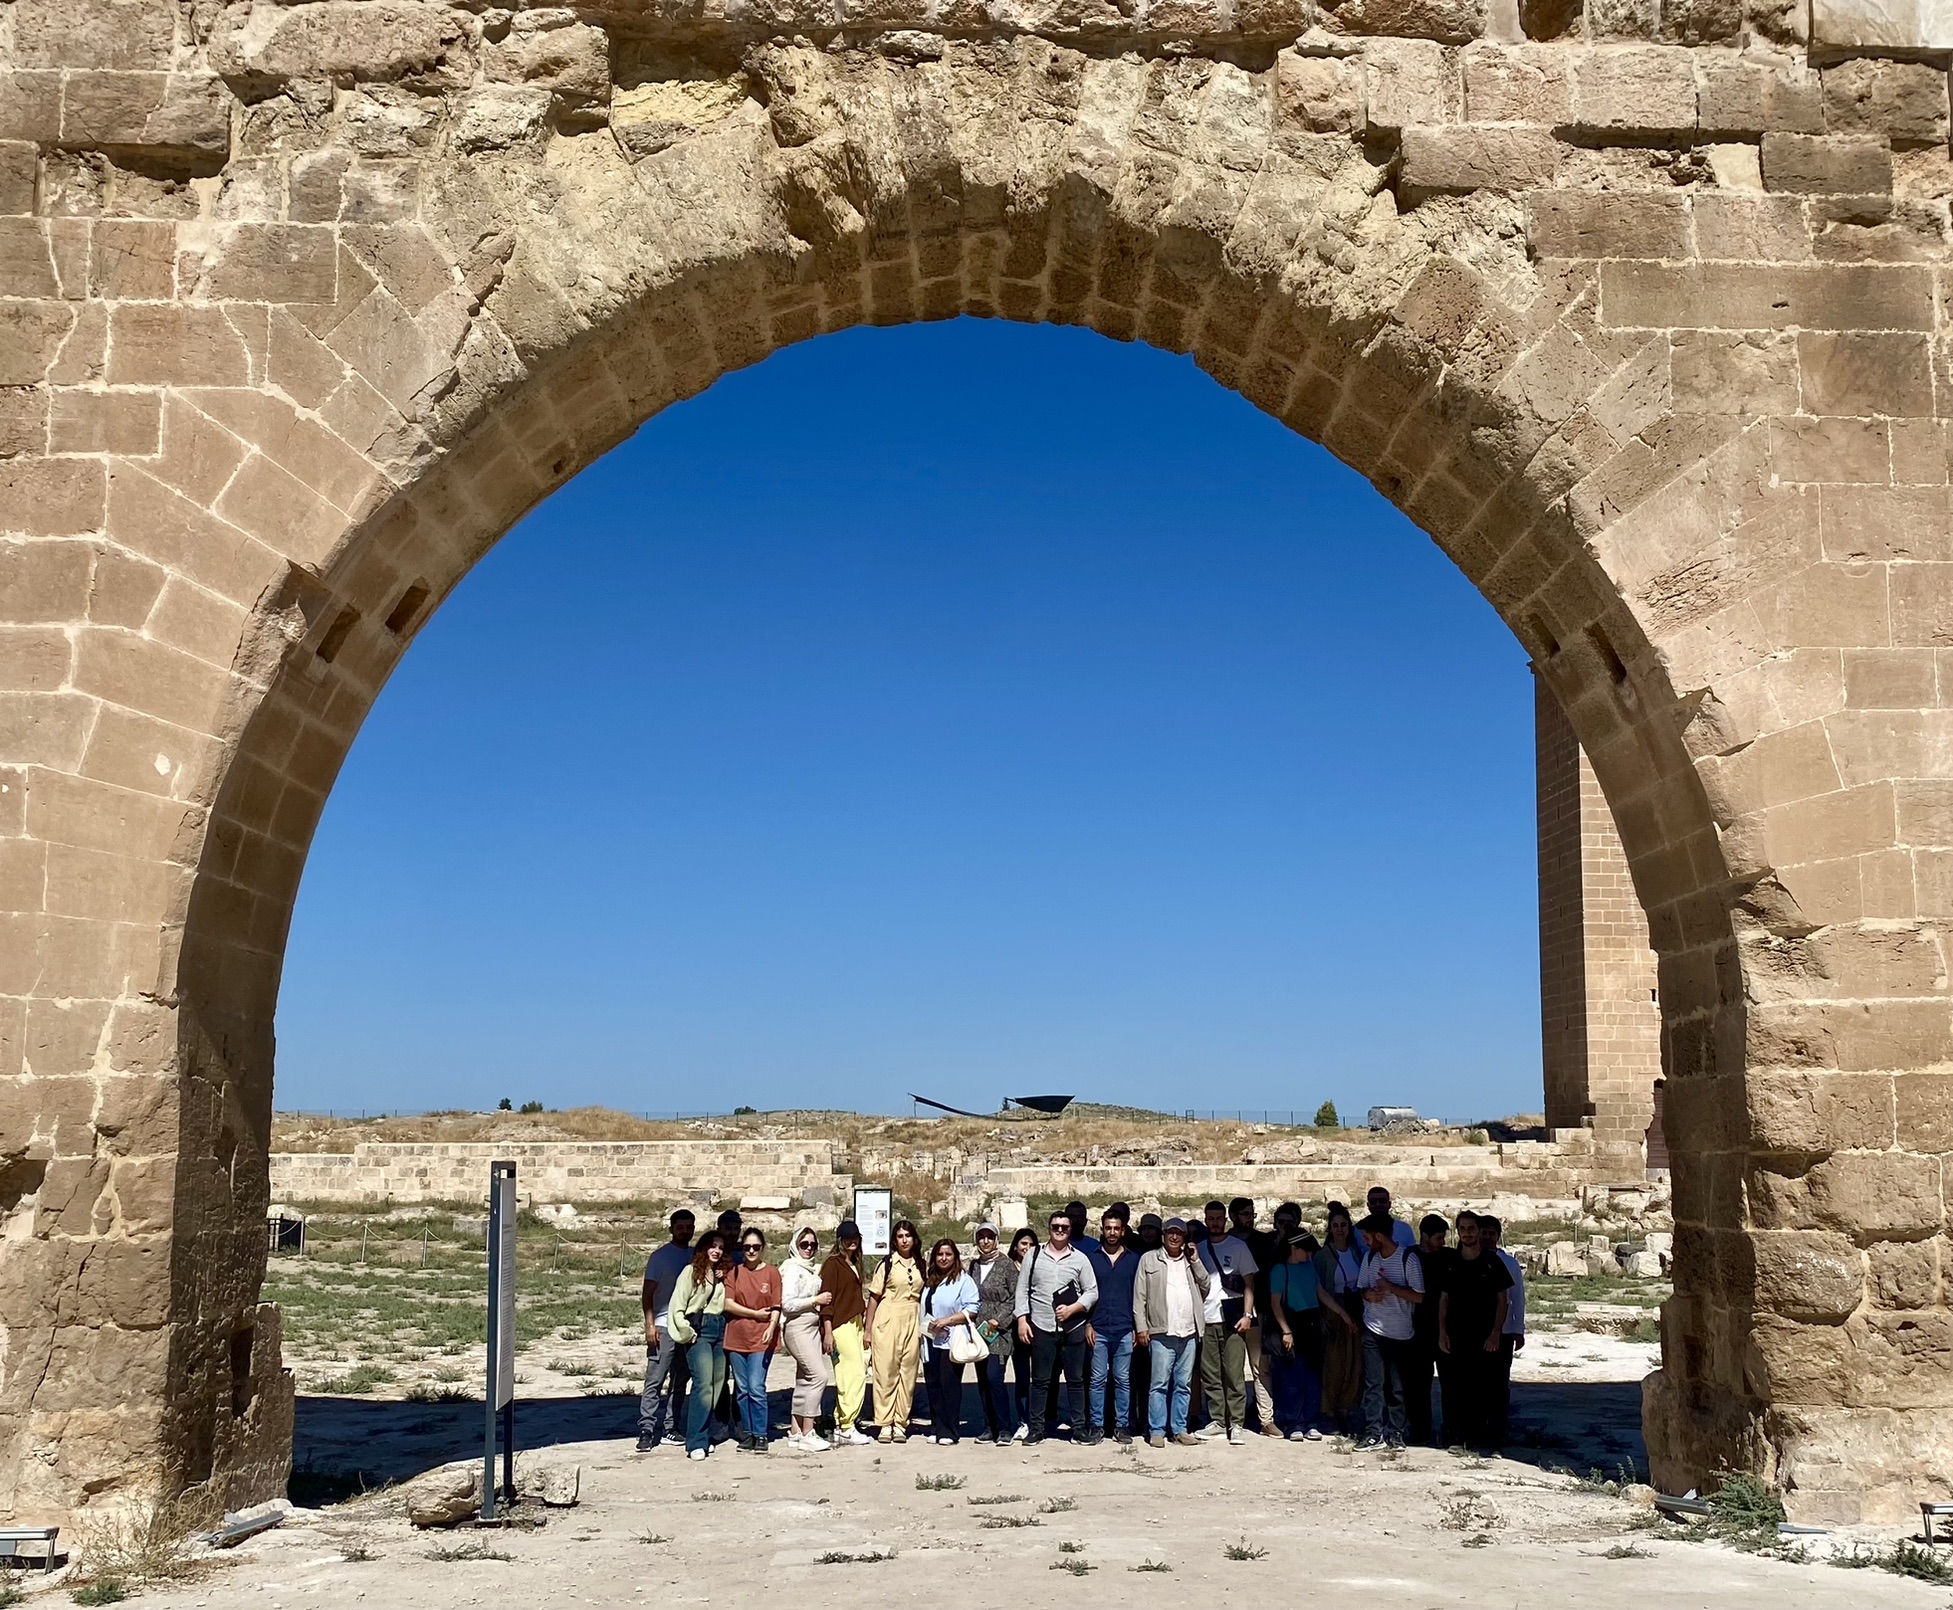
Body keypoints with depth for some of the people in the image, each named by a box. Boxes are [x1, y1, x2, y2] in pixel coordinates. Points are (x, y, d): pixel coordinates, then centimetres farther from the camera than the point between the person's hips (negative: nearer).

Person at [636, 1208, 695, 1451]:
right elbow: (648, 1293, -5)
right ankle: (646, 1432, -9)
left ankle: (673, 1428, 15)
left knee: (680, 1382, 9)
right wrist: (650, 1324, -14)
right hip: (664, 1327, -5)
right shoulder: (660, 1257, -3)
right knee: (655, 1381, -9)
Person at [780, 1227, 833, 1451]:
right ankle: (807, 1434, -12)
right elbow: (787, 1303, -18)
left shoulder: (814, 1269, 15)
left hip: (812, 1326, 9)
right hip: (797, 1326, -9)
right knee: (819, 1375, -15)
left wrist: (824, 1302, 7)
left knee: (805, 1380, 9)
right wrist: (816, 1300, -14)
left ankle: (796, 1432, 14)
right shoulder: (792, 1269, -10)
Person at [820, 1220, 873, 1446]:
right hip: (840, 1326, -8)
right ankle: (847, 1429, -8)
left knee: (847, 1377, 8)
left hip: (854, 1324, 8)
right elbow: (827, 1299, -12)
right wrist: (827, 1332, -18)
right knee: (856, 1374, -11)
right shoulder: (833, 1264, -7)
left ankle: (840, 1426, 12)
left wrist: (864, 1329, 20)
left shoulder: (854, 1264, 18)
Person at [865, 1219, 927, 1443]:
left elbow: (924, 1298, 14)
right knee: (886, 1372, -4)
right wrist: (868, 1330, -2)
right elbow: (874, 1297, 2)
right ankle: (884, 1424, 0)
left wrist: (924, 1328, 6)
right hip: (888, 1321, -3)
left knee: (908, 1373, 2)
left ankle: (900, 1423, 7)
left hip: (913, 1323, 3)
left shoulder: (921, 1266, 12)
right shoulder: (887, 1264, 2)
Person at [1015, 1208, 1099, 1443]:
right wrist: (1022, 1319, -2)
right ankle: (1036, 1428, 10)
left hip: (1073, 1327, 0)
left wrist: (1072, 1309, -10)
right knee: (1040, 1380, 4)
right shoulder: (1034, 1255, 5)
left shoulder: (1080, 1259, 5)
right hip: (1041, 1327, 0)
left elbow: (1092, 1292, 5)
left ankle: (1079, 1427, 13)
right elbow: (1022, 1289, 6)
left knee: (1076, 1379, 5)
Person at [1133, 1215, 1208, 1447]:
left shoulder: (1191, 1261, 17)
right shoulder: (1149, 1259, 6)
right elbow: (1139, 1296, 2)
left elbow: (1206, 1287, 8)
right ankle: (1157, 1430, 0)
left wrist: (1195, 1260, 1)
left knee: (1184, 1385, 7)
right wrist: (1141, 1327, -5)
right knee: (1159, 1384, -5)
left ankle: (1179, 1429, 14)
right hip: (1161, 1333, -4)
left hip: (1189, 1333, 4)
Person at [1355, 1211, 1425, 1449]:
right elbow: (1362, 1287, 16)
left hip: (1400, 1333, -4)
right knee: (1373, 1383, -1)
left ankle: (1395, 1434, 12)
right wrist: (1368, 1294, -7)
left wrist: (1390, 1287, -18)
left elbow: (1419, 1297, -12)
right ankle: (1374, 1434, 2)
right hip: (1373, 1330, 4)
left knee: (1396, 1386, 4)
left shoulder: (1408, 1258, -10)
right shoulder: (1370, 1257, 6)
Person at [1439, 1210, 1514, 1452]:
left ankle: (1482, 1438, 2)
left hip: (1485, 1337, -2)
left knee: (1484, 1387, -4)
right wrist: (1442, 1332, 1)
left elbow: (1502, 1300, 1)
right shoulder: (1451, 1264, 7)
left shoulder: (1492, 1262, 0)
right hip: (1456, 1337, 2)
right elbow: (1444, 1300, 11)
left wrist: (1495, 1333, -7)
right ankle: (1459, 1436, 7)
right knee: (1456, 1387, 0)